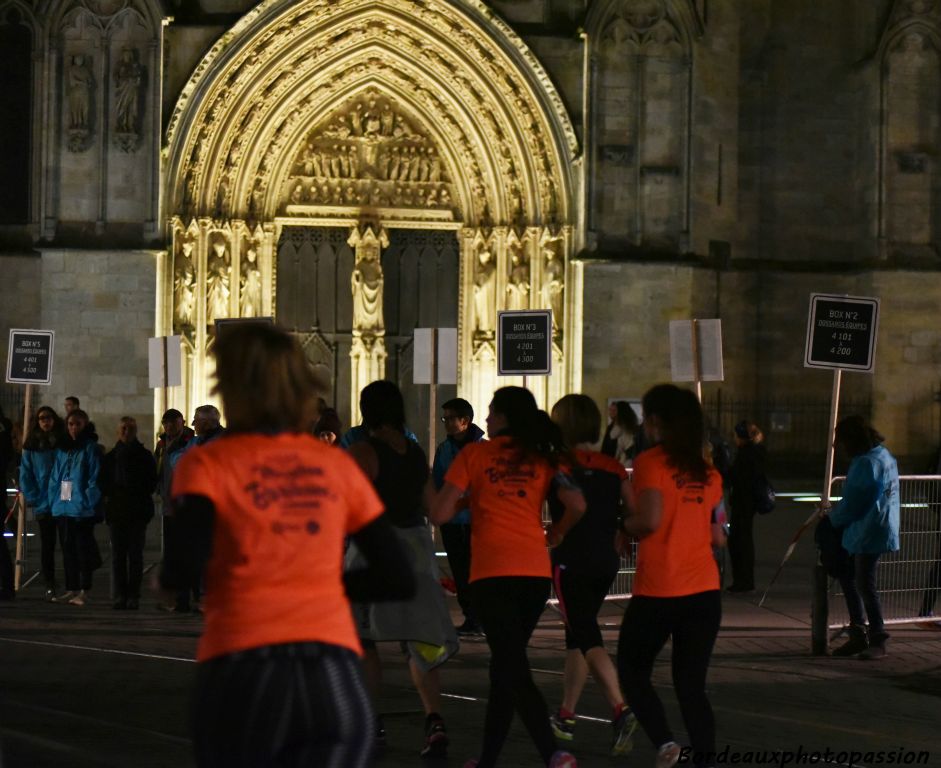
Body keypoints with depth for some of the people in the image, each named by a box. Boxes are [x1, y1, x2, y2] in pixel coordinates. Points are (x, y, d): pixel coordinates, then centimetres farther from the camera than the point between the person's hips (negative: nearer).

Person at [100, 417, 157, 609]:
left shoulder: (145, 456, 6)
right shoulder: (110, 457, 11)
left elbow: (152, 483, 2)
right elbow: (104, 484, 9)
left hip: (138, 512, -2)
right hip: (116, 510, 2)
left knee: (135, 554, -2)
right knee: (118, 554, -1)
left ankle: (133, 596, 0)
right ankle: (120, 595, 1)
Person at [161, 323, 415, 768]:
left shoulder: (207, 465, 3)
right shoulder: (337, 466, 13)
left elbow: (186, 566, -13)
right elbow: (399, 579, 12)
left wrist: (167, 574, 9)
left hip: (243, 676, -1)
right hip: (336, 680, 2)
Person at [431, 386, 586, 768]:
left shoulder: (474, 454, 3)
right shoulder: (544, 458, 10)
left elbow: (439, 515, -1)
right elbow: (577, 505, -4)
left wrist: (462, 502, 20)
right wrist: (555, 534, 16)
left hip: (491, 572, -4)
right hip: (535, 571, 4)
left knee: (512, 668, -7)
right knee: (506, 665, 16)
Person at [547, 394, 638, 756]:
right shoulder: (613, 468, 5)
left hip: (570, 561, -5)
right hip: (606, 562, 5)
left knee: (588, 639, -10)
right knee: (577, 636, 18)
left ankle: (621, 710, -28)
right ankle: (565, 717, 24)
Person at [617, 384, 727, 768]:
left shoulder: (651, 462, -8)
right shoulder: (708, 471, 10)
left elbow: (649, 520, -20)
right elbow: (717, 537, 12)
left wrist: (624, 525, 0)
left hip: (658, 592, -5)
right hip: (704, 591, 5)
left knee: (632, 671, 12)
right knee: (692, 686, 9)